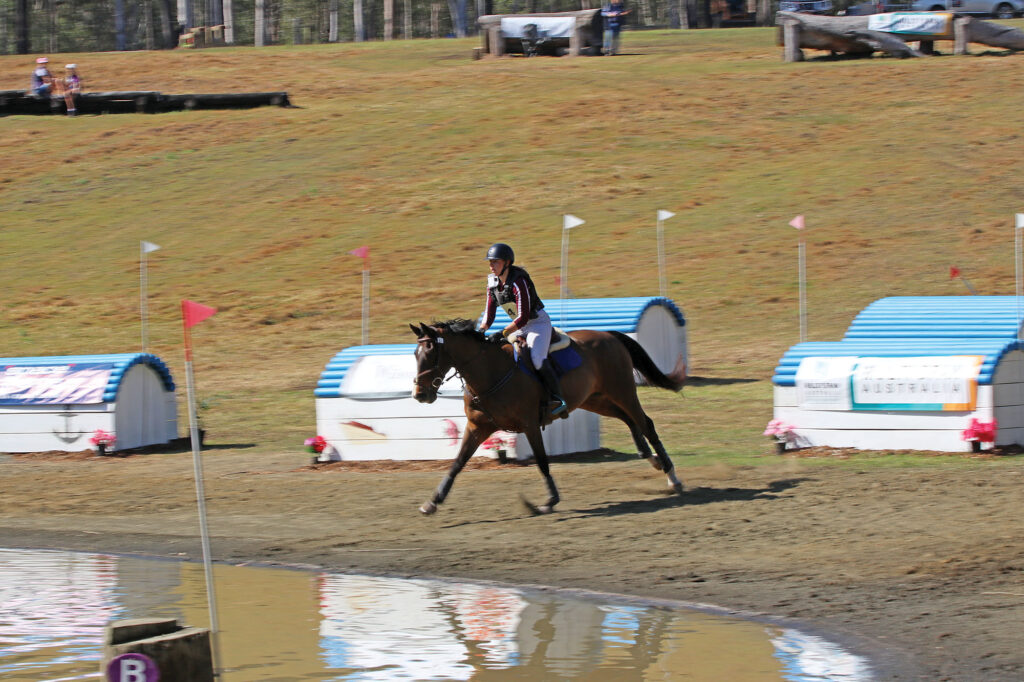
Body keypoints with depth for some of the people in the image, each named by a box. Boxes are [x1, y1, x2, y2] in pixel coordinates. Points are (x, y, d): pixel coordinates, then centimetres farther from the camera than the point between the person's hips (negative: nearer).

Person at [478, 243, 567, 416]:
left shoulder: (518, 282, -26)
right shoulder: (493, 281, -2)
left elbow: (523, 318, -30)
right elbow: (490, 312, 4)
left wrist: (502, 334, -34)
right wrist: (481, 331, -12)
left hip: (538, 322, -9)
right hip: (519, 327, 9)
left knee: (537, 360, -27)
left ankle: (557, 399, -19)